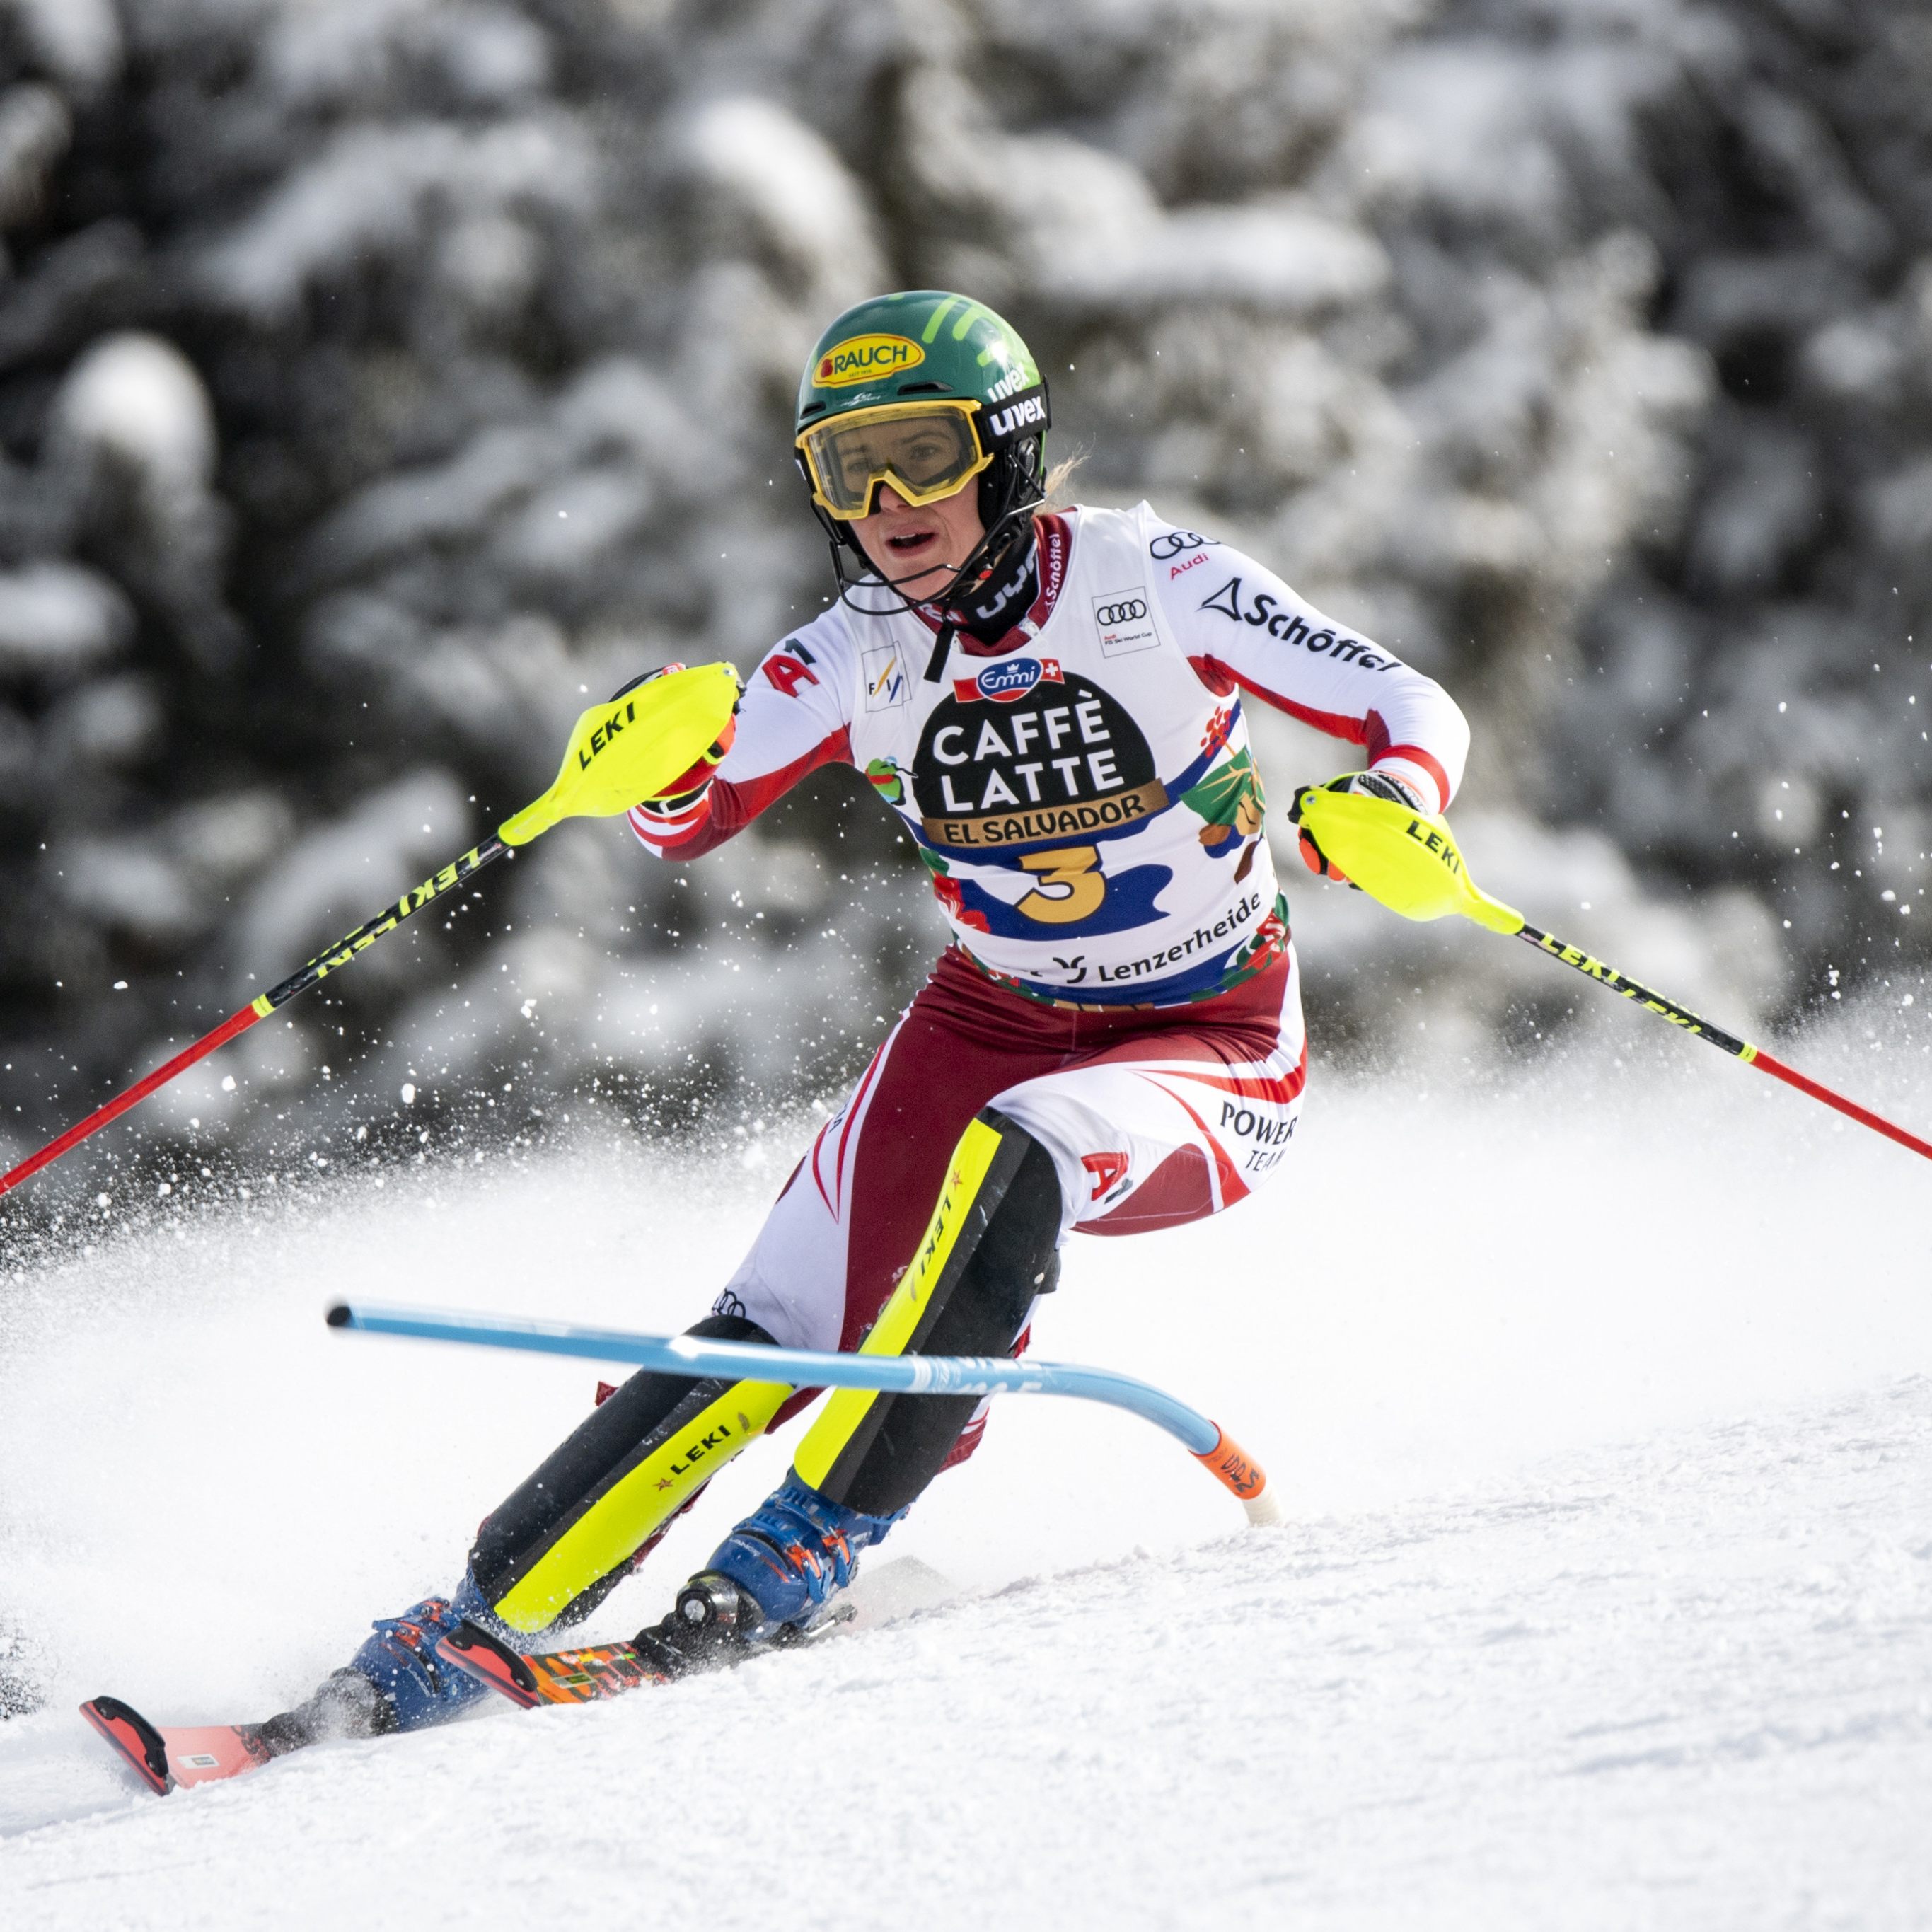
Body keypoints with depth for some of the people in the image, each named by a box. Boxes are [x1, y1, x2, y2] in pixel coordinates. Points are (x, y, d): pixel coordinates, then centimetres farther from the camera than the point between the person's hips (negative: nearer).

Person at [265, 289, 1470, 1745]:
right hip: (987, 1025, 3)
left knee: (1010, 1156, -36)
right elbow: (691, 816, -5)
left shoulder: (1151, 584, -15)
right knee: (776, 1337, -15)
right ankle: (467, 1634, -12)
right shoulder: (861, 653, -5)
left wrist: (1389, 802, -38)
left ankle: (805, 1551, -31)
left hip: (1214, 1062, -3)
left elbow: (1415, 713, -15)